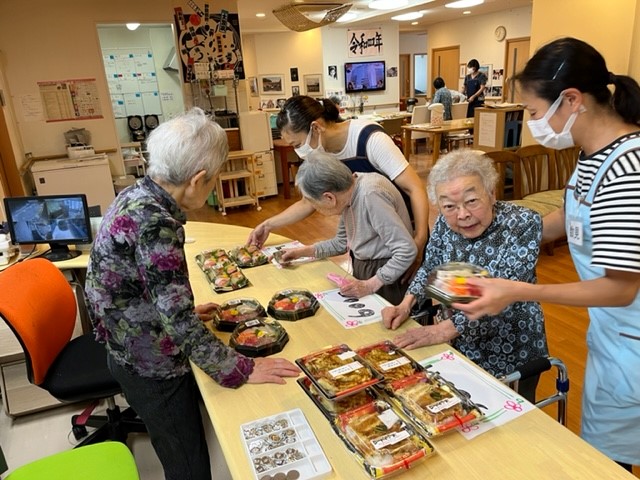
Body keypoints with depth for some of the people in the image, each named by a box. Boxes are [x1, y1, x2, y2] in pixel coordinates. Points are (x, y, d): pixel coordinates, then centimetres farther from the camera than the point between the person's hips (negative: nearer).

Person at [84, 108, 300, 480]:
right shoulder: (155, 223, -32)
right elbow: (180, 323, -32)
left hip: (136, 348, 9)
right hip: (152, 364, -8)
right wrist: (242, 370, -23)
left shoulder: (137, 195, -3)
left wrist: (182, 313, 14)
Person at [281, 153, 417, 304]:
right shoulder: (348, 191, -4)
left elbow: (407, 251, -29)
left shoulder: (370, 195, -29)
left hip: (387, 276, -8)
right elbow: (341, 242, 11)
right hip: (363, 269, 8)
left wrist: (371, 285, -28)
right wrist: (303, 251, 6)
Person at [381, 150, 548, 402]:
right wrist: (406, 305, -10)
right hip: (460, 347, 4)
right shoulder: (445, 222, -9)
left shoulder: (523, 223, -22)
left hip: (510, 352, -4)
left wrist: (445, 329, -31)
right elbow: (429, 268, 6)